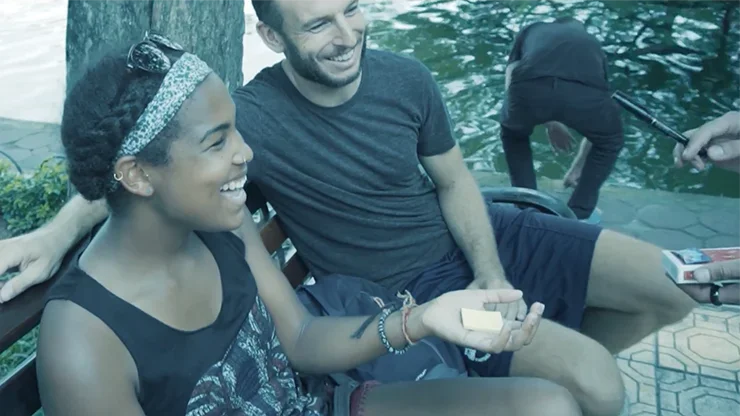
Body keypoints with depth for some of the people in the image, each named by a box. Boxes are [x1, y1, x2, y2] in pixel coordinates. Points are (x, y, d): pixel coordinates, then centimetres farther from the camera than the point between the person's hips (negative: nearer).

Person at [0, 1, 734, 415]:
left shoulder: (405, 78, -10)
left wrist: (492, 274, -11)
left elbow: (454, 182, 0)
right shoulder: (255, 119, -23)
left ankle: (564, 357, 27)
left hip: (474, 238, 5)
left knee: (680, 286, 3)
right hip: (405, 290, -5)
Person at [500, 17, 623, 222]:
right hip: (583, 91, 0)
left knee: (513, 135, 38)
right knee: (611, 141, 36)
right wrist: (577, 167, 62)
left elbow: (511, 85, 28)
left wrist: (549, 123, 38)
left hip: (528, 88, 0)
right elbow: (595, 124, 49)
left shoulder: (531, 30, 41)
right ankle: (578, 215, 37)